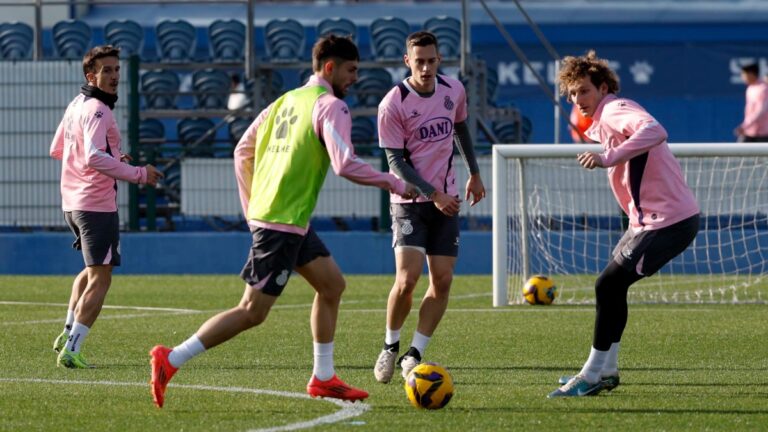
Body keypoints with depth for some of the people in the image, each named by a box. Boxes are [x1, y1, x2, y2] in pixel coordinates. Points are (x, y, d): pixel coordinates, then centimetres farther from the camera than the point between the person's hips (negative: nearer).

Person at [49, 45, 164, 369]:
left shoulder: (76, 105, 13)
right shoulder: (97, 111, -17)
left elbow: (56, 150, 23)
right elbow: (95, 158, -30)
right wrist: (138, 174, -26)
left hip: (72, 204, 10)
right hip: (97, 205, -10)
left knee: (93, 271, 27)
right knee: (100, 280, -7)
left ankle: (68, 333, 25)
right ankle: (71, 350, -13)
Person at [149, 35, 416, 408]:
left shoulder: (286, 100, 14)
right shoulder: (330, 106, -11)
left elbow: (242, 152, 16)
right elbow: (345, 165, -22)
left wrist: (251, 208, 21)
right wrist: (393, 184, -8)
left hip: (264, 212, 10)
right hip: (284, 223, -10)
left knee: (332, 285, 18)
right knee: (253, 312, -7)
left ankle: (323, 378, 21)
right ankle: (171, 360, -8)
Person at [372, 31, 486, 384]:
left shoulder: (453, 90, 1)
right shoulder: (393, 104, -15)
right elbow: (396, 161, -13)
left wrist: (474, 174, 24)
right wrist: (433, 195, -20)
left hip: (446, 200, 5)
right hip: (409, 201, -5)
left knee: (442, 281, -3)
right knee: (407, 279, -17)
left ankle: (414, 355, 6)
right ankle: (390, 347, 6)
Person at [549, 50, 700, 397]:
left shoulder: (615, 111, -15)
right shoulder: (604, 118, 15)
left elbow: (654, 132, -35)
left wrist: (609, 158, -40)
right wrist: (593, 134, 20)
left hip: (667, 221, -11)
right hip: (651, 219, 11)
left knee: (608, 285, -9)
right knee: (613, 284, 17)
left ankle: (591, 376, -3)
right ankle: (606, 371, 25)